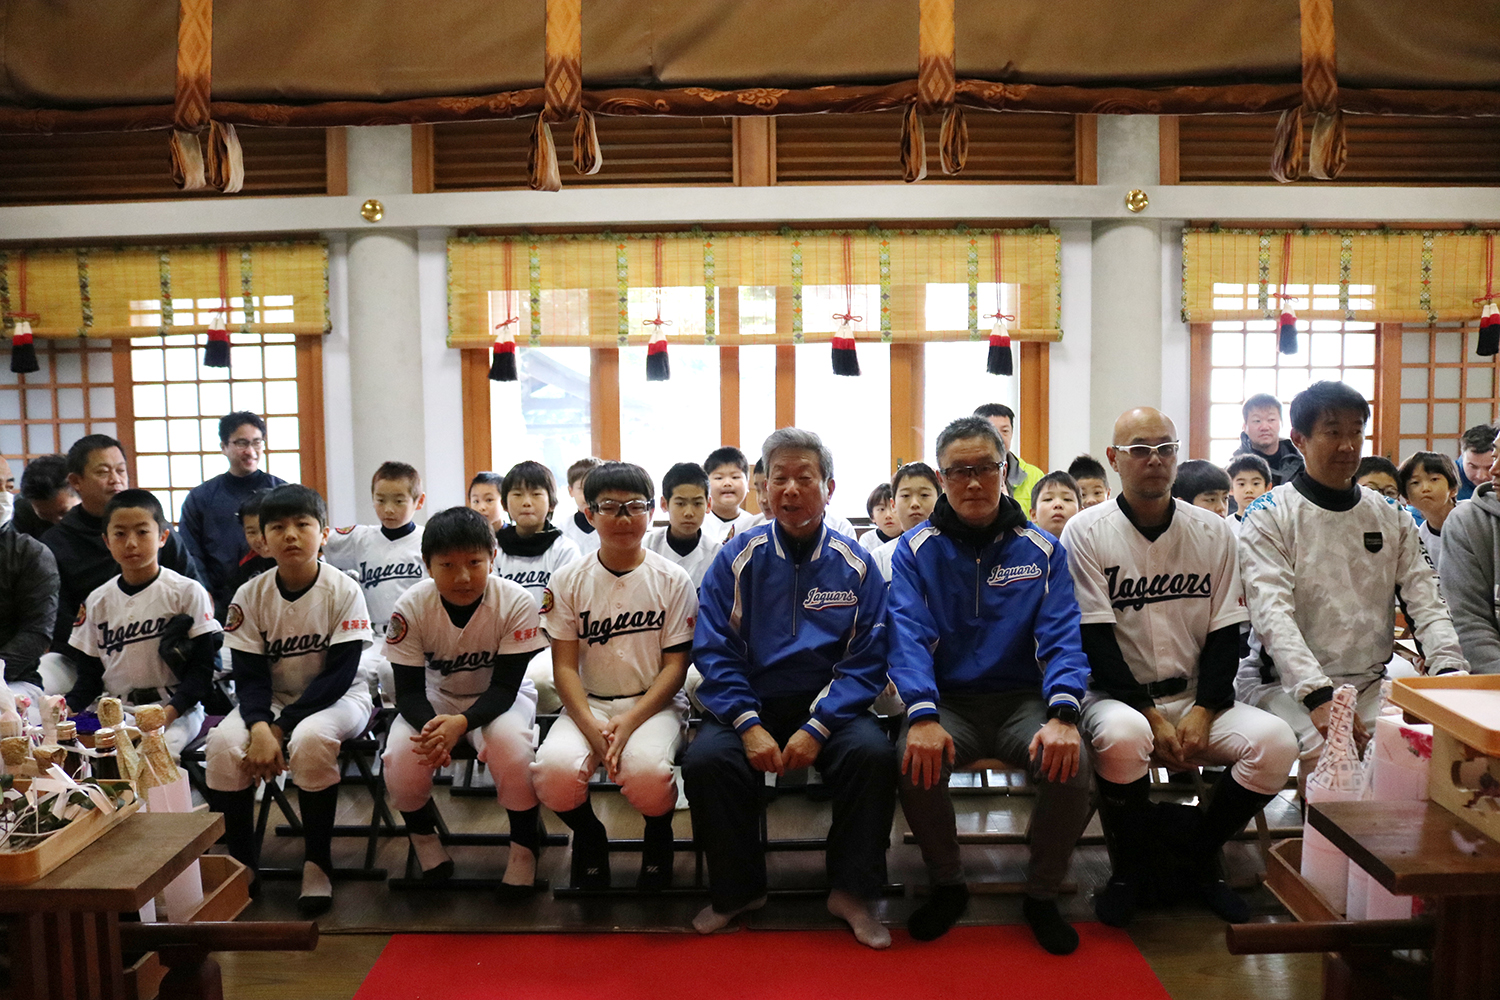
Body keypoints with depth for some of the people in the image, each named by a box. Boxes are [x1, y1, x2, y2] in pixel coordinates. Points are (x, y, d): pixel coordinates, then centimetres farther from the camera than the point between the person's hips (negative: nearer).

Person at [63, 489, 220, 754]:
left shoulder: (187, 592, -1)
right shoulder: (98, 601, 13)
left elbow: (202, 667, -6)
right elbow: (90, 673, 15)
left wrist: (171, 710, -21)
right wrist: (68, 707, -6)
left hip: (177, 709, -4)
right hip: (112, 710, 4)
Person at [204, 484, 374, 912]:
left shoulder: (343, 591, -13)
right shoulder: (250, 596, -5)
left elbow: (339, 675, -15)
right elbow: (249, 676, -6)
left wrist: (281, 726, -22)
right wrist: (259, 727, -26)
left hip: (337, 699, -3)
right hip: (271, 701, 3)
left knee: (311, 739, -35)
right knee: (223, 743, -25)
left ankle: (317, 862, -15)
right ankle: (240, 863, -5)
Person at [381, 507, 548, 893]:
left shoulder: (516, 603, -25)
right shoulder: (411, 608, -20)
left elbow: (504, 687, -22)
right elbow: (409, 690, -16)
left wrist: (461, 723, -42)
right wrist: (430, 726, -40)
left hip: (501, 698, -2)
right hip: (437, 697, 2)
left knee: (510, 743, -34)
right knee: (400, 758, -27)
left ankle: (525, 842, -6)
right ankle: (422, 831, 10)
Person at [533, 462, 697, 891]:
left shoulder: (672, 579, 0)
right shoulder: (568, 580, 3)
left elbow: (675, 666, -3)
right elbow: (565, 666, 0)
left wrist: (630, 721, -18)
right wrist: (592, 727, -17)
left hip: (655, 702, -1)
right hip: (588, 703, 2)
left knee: (646, 772, -34)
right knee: (554, 769, -30)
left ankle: (659, 835, 5)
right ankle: (589, 836, 7)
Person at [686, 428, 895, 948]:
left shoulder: (855, 563, 1)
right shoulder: (738, 558, 1)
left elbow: (866, 662, -3)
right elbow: (714, 651, -2)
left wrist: (816, 728, -17)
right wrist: (749, 725, -16)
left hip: (828, 705, 0)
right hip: (750, 704, 1)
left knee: (874, 753, -29)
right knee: (705, 759, -27)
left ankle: (852, 892, -7)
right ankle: (736, 890, -1)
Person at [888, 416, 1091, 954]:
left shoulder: (1042, 550, 5)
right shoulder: (915, 550, 3)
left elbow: (1062, 638, -5)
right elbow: (908, 637, -9)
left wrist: (1062, 715, -24)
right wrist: (923, 716, -27)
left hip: (1022, 699, 1)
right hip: (947, 702, 0)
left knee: (1071, 764, -29)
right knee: (915, 762, -31)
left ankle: (1042, 894, 0)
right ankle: (946, 885, -1)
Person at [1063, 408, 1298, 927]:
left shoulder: (1214, 531, 6)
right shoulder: (1086, 532, -5)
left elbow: (1225, 635, 4)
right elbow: (1094, 640, -9)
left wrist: (1204, 710, -10)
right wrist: (1150, 714, -16)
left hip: (1196, 696, 4)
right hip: (1117, 694, -3)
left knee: (1276, 742, -23)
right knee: (1123, 737, -37)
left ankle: (1195, 851, 5)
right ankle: (1131, 866, -5)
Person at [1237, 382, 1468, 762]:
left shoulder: (1392, 517, 13)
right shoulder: (1268, 516, -3)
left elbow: (1425, 600, 5)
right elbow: (1272, 613, -15)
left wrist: (1450, 669, -15)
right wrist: (1318, 695, -29)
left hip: (1371, 682, 5)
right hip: (1286, 682, -5)